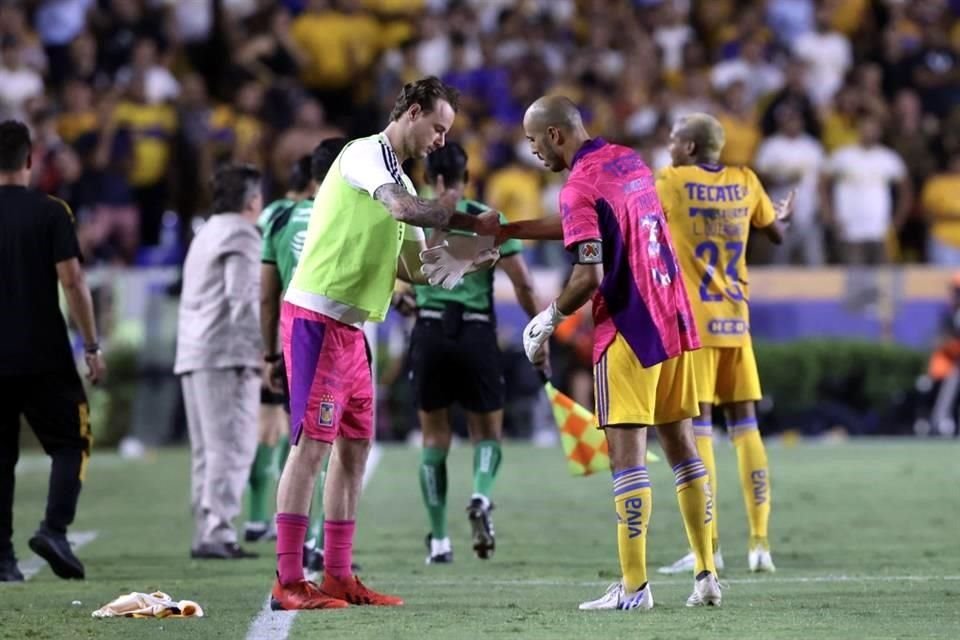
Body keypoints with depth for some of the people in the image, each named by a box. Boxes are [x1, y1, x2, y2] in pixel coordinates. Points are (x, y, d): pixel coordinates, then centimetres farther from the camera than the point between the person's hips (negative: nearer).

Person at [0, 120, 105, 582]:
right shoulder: (50, 213, -4)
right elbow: (72, 281, -9)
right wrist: (92, 345, -2)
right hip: (45, 357, -3)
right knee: (71, 442, 9)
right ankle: (54, 529, -12)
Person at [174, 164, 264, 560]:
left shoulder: (205, 235, 24)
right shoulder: (240, 235, -5)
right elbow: (240, 297, -16)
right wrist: (261, 347, -15)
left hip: (192, 356, 9)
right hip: (226, 354, -9)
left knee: (207, 449, 10)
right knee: (232, 446, -11)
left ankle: (205, 533, 9)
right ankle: (217, 532, -17)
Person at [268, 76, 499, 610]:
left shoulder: (402, 181, 19)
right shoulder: (364, 155, -9)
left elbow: (412, 266, 18)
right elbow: (403, 208, -26)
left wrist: (466, 260, 2)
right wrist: (469, 222, -15)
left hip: (350, 327, 10)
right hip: (317, 319, -10)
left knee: (355, 447, 10)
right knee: (312, 445, -11)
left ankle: (339, 577, 15)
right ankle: (288, 582, -10)